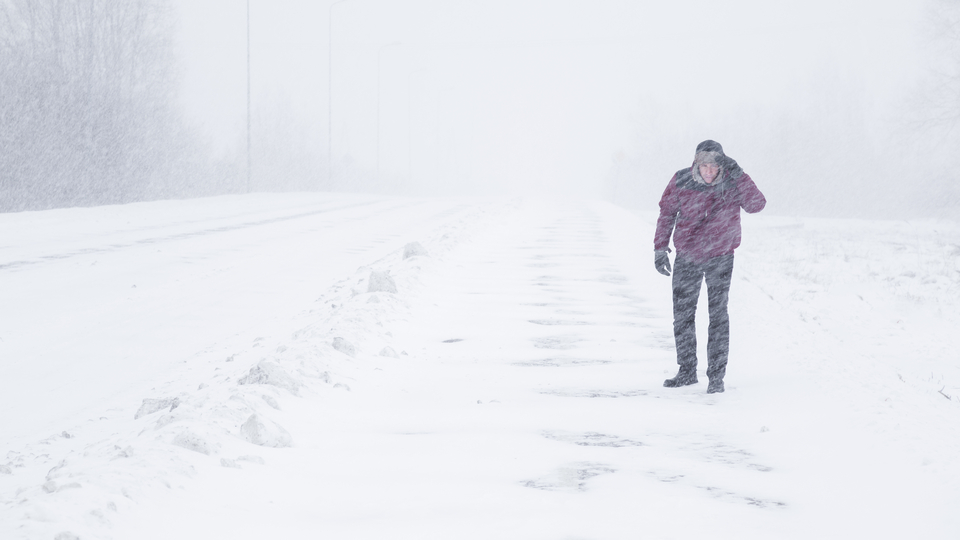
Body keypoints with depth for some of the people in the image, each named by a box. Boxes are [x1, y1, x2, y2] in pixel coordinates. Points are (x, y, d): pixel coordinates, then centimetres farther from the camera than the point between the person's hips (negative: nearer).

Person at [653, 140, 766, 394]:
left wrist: (737, 174, -34)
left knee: (718, 313, -9)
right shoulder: (681, 181, -9)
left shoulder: (733, 182, -13)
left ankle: (716, 375, -3)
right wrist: (660, 247, -1)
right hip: (686, 258, 3)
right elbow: (667, 213, 3)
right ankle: (687, 371, 21)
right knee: (682, 314, 8)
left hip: (720, 258, -3)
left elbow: (756, 205, -27)